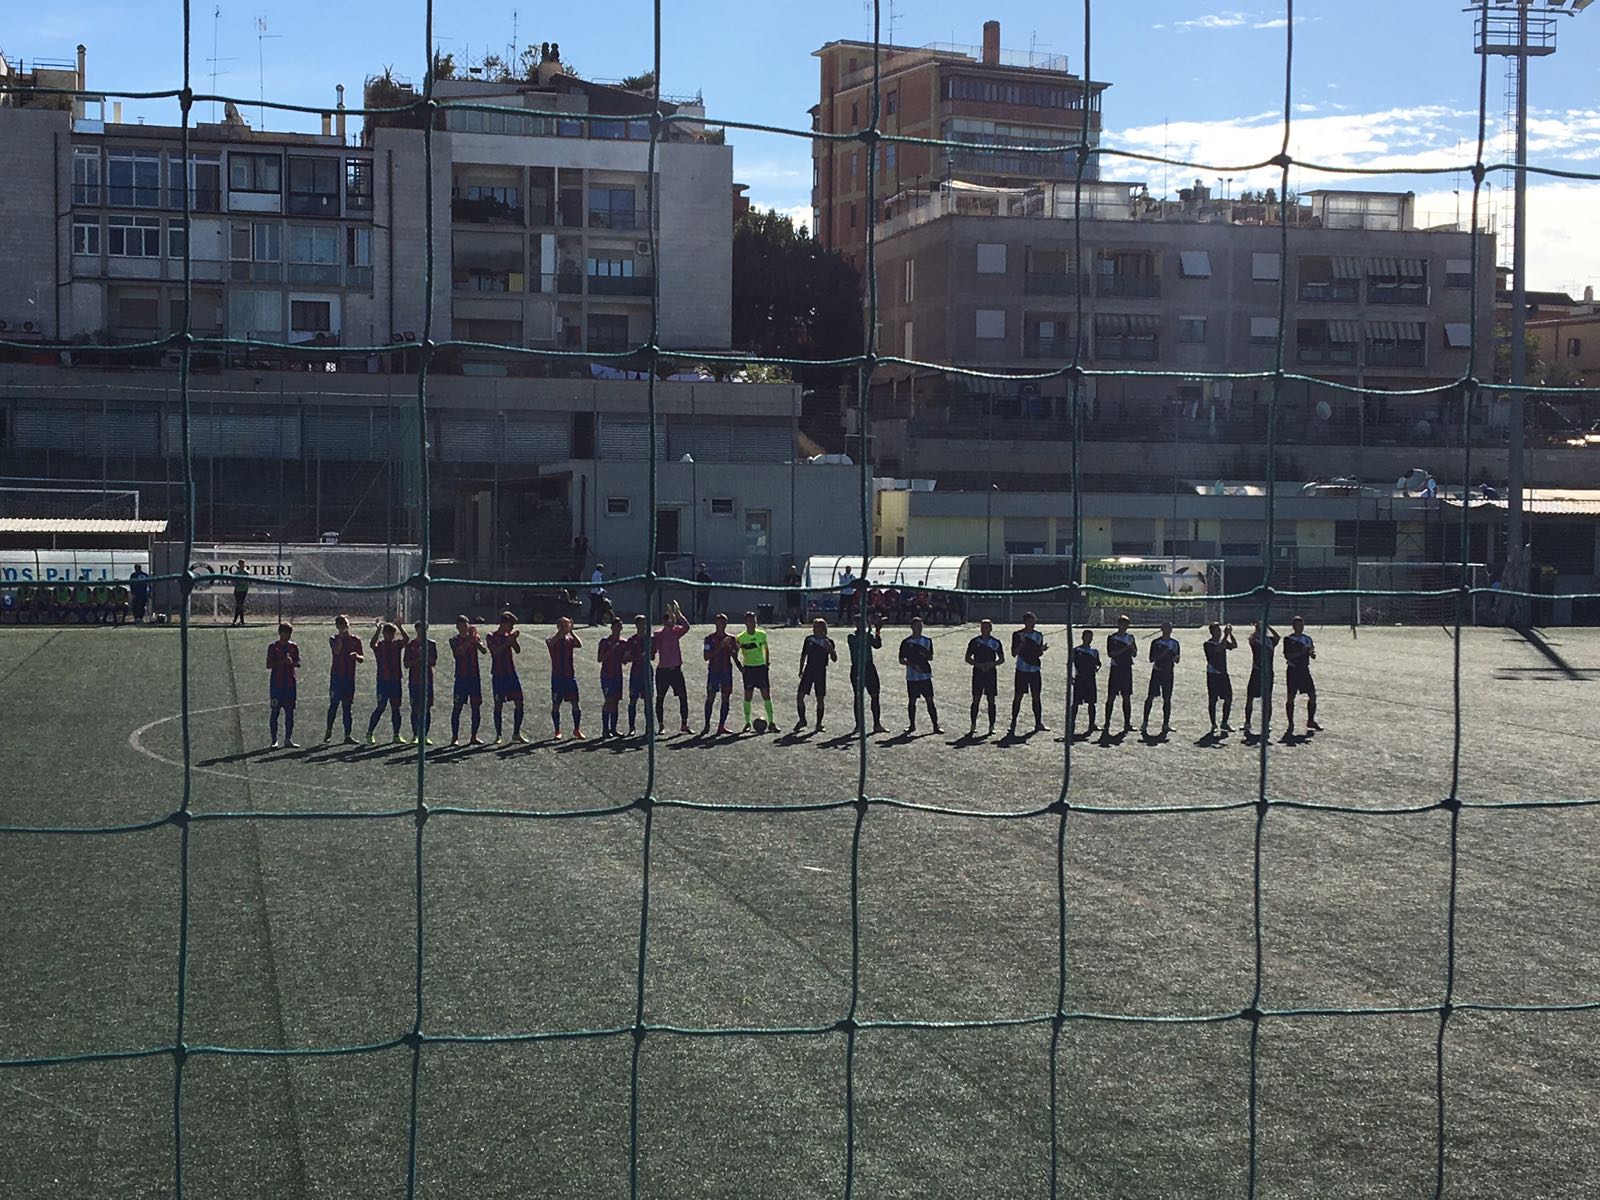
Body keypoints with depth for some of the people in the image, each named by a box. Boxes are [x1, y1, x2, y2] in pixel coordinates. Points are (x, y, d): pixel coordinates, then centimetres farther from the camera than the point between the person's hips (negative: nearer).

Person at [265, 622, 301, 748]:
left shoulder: (293, 647, 9)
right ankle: (274, 740, 2)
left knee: (290, 712, 4)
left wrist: (292, 662, -15)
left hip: (290, 684, 3)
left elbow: (298, 664, 7)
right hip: (276, 684, -3)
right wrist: (282, 661, -20)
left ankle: (288, 739, 11)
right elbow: (268, 665, -7)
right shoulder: (273, 646, -1)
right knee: (275, 712, -2)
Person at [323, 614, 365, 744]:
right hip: (336, 676, -2)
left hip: (349, 677, 2)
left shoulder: (355, 640, 8)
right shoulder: (334, 639, 2)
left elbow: (362, 659, 4)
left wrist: (357, 656, -17)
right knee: (334, 705, -3)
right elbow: (337, 651, -19)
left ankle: (347, 736, 4)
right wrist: (341, 636, -19)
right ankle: (329, 731, 13)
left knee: (347, 707, 4)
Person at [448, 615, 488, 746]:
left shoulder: (475, 638, 7)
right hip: (461, 677, -3)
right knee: (457, 707, -4)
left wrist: (475, 639, -23)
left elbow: (484, 651, -9)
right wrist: (469, 640, -25)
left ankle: (474, 736, 10)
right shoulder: (454, 640, 1)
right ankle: (455, 737, -1)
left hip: (474, 676, 3)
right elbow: (458, 651, -19)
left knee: (476, 706, 2)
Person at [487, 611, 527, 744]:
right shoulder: (492, 637, -3)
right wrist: (508, 642, -23)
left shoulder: (509, 636, 10)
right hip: (498, 675, -5)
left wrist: (514, 639, -13)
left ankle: (516, 733, 8)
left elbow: (518, 650, 1)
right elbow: (495, 651, -18)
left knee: (519, 703, -1)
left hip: (511, 674, 5)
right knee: (498, 705, 0)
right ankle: (498, 735, 7)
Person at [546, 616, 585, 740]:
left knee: (575, 704, 0)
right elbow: (551, 643, -26)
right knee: (556, 705, 1)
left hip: (570, 676, 2)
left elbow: (580, 645, -16)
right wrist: (562, 631, -29)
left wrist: (571, 631, -20)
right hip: (557, 677, -2)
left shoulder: (570, 640, 5)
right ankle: (557, 731, 10)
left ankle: (577, 730, 10)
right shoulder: (552, 641, -1)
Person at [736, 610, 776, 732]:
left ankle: (771, 722, 4)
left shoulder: (761, 634, 1)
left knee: (766, 695, 0)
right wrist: (740, 667, -8)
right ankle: (747, 723, 9)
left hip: (761, 667, 2)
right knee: (748, 696, 0)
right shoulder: (740, 638, -7)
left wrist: (767, 662, 8)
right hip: (748, 668, -2)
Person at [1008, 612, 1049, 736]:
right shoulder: (1017, 635, -3)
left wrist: (1042, 649, -8)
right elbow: (1014, 653, -5)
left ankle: (1038, 723, 8)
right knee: (1018, 697, -2)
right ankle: (1013, 724, 4)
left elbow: (1039, 654, 14)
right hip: (1021, 670, -3)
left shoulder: (1039, 635, 9)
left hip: (1035, 669, 3)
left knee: (1036, 697, 4)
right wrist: (1022, 643, -19)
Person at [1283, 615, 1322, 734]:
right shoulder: (1289, 639, -4)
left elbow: (1313, 656, 10)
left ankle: (1311, 721, 15)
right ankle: (1291, 724, 2)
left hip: (1305, 670, 5)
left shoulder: (1307, 638, 10)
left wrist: (1311, 652, -13)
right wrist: (1301, 652, -21)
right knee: (1291, 697, -5)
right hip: (1293, 670, -5)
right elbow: (1287, 655, -14)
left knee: (1312, 695, 1)